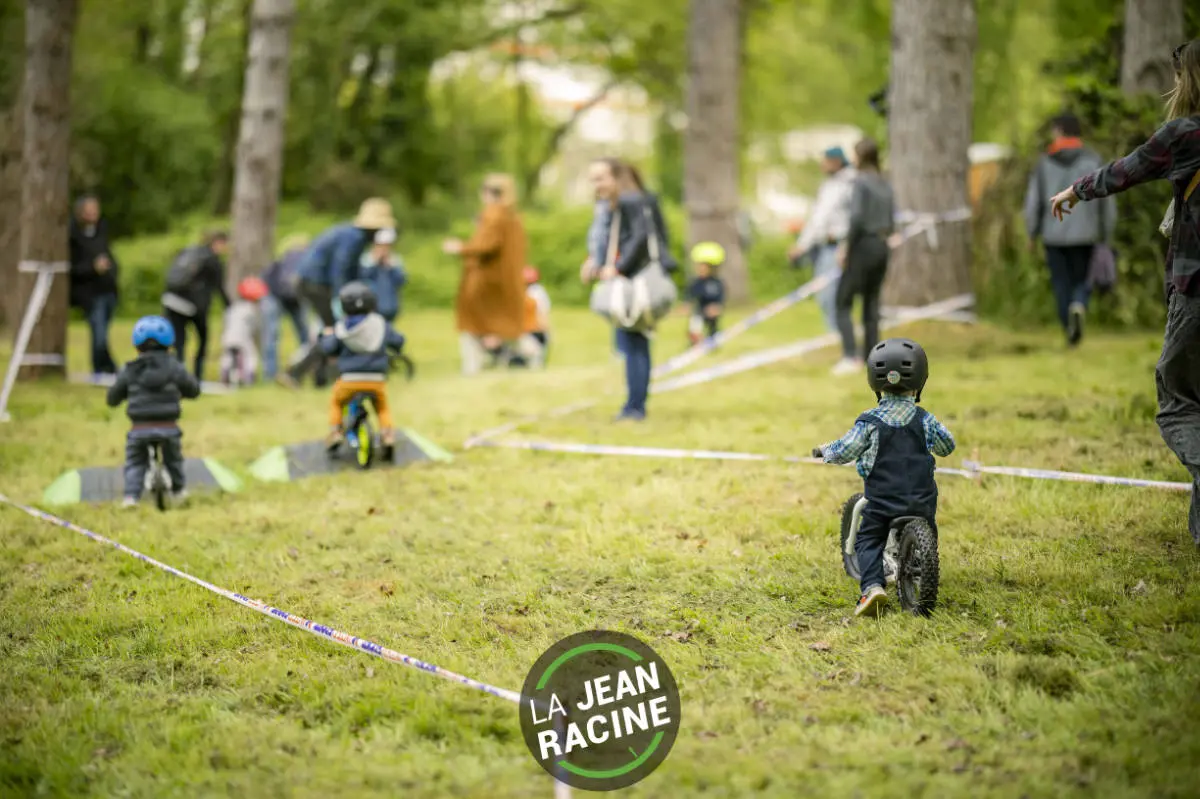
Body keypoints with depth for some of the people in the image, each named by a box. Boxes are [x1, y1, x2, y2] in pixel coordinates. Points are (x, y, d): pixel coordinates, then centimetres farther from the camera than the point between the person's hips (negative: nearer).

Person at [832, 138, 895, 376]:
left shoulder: (861, 182, -11)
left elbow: (857, 217, -20)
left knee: (843, 304, -3)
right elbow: (891, 219, 11)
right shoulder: (884, 184, 11)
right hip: (882, 247, 7)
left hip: (864, 246, -7)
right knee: (871, 304, 12)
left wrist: (846, 246, -13)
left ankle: (850, 357, -14)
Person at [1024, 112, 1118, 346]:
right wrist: (1107, 237, 7)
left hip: (1053, 235, 0)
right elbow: (1107, 202, -3)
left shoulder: (1044, 163, -4)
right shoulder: (1093, 161, -3)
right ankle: (1078, 307, -19)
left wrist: (1032, 235, 10)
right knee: (1082, 282, 12)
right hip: (1084, 236, 0)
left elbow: (1033, 203, -3)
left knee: (1062, 285, 13)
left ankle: (1070, 331, 10)